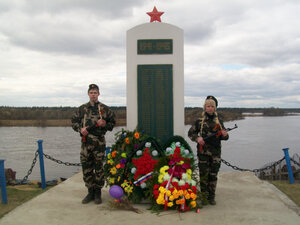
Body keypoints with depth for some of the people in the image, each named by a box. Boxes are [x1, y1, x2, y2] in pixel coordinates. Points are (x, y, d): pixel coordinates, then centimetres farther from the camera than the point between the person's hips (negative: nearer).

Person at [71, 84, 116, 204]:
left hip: (99, 141, -2)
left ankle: (98, 193, 15)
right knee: (86, 168, 5)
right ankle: (90, 191, 19)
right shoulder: (82, 108, 10)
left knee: (99, 168, 3)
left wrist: (105, 124, -12)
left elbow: (112, 123, 9)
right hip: (85, 141, 2)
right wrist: (80, 129, -4)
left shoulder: (105, 108, 5)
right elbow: (74, 121, 15)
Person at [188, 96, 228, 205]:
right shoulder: (200, 121, 1)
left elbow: (225, 137, 12)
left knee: (213, 175, 7)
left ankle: (211, 197, 19)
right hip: (203, 151, -2)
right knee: (204, 174, 2)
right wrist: (197, 138, -12)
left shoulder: (219, 121, 7)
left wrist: (224, 135, -12)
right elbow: (190, 133, 7)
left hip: (216, 152, 2)